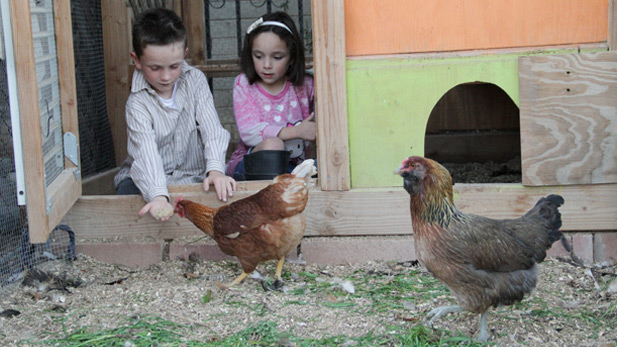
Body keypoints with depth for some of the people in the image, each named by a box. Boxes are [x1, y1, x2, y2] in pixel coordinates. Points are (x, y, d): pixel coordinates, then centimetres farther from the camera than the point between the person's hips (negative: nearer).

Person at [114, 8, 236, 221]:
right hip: (149, 180, -2)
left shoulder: (195, 80, -3)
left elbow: (211, 127, -13)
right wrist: (158, 196, -50)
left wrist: (215, 168, -32)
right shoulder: (138, 103, -16)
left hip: (193, 175, 3)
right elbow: (146, 152, -32)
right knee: (126, 194, -33)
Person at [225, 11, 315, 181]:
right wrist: (297, 131, -23)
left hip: (293, 166, 2)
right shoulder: (244, 84, -1)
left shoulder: (305, 85, 4)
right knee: (272, 144, -36)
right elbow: (249, 132, -14)